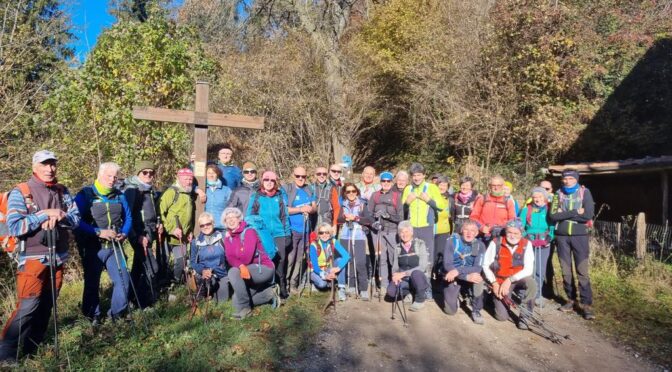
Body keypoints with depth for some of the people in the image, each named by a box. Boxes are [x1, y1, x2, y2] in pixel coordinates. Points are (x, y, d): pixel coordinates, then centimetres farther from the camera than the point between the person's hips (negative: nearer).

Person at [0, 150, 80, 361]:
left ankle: (31, 351, 24)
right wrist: (45, 214, -19)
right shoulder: (20, 192, -7)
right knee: (28, 306, -11)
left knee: (46, 307, 11)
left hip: (58, 258, 5)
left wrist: (60, 216, -16)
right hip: (32, 259, -5)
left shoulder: (62, 192, 8)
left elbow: (76, 220, 3)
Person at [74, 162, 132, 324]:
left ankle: (117, 313, 18)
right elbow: (77, 221, -15)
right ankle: (93, 316, 27)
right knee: (92, 283, 10)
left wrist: (124, 233, -6)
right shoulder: (85, 194, -7)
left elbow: (128, 217, 12)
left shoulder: (119, 196, 7)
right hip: (92, 248, -4)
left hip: (114, 247, 4)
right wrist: (99, 232, -23)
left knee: (123, 280, 1)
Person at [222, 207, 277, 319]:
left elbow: (246, 258, -25)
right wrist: (241, 266, -31)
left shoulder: (249, 232, -15)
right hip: (246, 271, 8)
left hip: (263, 269, -8)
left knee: (233, 272, -28)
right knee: (237, 302, 4)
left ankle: (244, 307, -16)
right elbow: (230, 259, -11)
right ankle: (268, 294, 16)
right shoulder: (228, 238, 5)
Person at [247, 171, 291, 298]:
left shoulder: (281, 196, 7)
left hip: (279, 234, 0)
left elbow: (285, 216, 8)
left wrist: (287, 233, 4)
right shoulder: (255, 197, 4)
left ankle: (282, 286, 9)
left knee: (281, 259, -4)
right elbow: (249, 216, 5)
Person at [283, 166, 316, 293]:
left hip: (305, 230, 5)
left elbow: (314, 207, 13)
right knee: (290, 258, -7)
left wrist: (310, 209, -10)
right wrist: (301, 209, -18)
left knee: (300, 258, 10)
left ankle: (294, 283, 20)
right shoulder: (287, 189, -5)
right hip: (292, 229, -5)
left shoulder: (309, 189, 11)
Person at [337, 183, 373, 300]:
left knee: (360, 263, -11)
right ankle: (351, 286, 18)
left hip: (359, 237, -3)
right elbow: (338, 220, 7)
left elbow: (370, 220, -5)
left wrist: (355, 218, -13)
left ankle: (363, 289, -5)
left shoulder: (362, 204, 3)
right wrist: (345, 217, -12)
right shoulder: (343, 205, 12)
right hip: (345, 237, 3)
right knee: (348, 262, 6)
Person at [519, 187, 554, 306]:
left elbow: (553, 227, 2)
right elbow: (520, 226, 3)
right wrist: (524, 238, -10)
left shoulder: (549, 210, 2)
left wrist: (549, 238, -12)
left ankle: (537, 294, 14)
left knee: (540, 270, 2)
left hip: (544, 244, 0)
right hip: (529, 243, 0)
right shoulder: (526, 210, 2)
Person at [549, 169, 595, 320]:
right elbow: (553, 215, -8)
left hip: (580, 236, -3)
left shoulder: (585, 192, -1)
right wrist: (575, 213, -15)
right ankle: (571, 300, 21)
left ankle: (587, 305, 1)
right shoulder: (558, 194, 5)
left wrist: (564, 214, -12)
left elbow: (588, 215, -14)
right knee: (566, 271, 8)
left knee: (583, 272, -5)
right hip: (562, 237, 3)